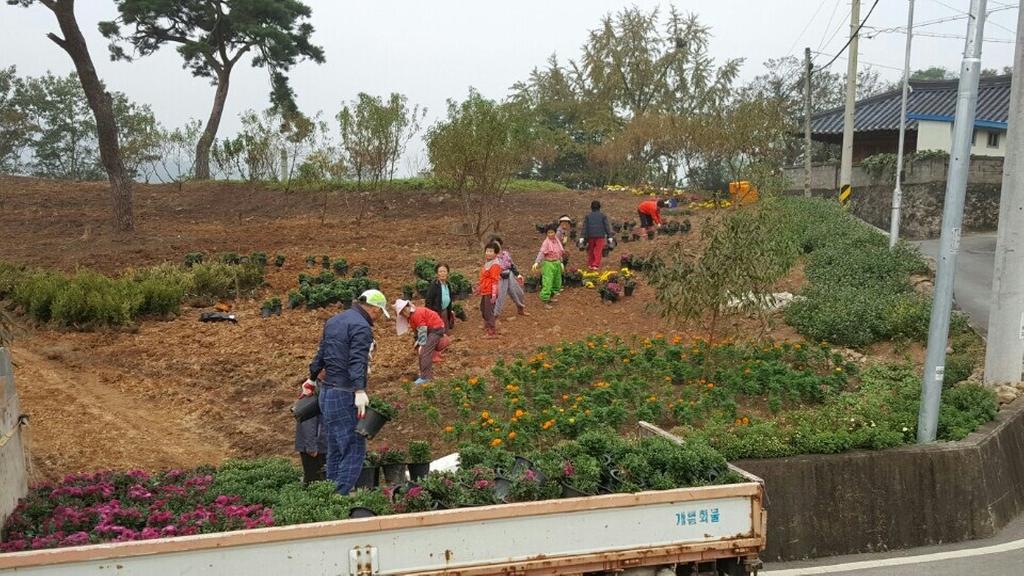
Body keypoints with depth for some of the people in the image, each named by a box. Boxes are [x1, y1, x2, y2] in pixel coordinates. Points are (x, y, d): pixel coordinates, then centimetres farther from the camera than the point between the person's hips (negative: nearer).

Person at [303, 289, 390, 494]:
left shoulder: (334, 321, 17)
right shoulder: (361, 327, -12)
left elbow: (321, 353, 27)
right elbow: (357, 361, -25)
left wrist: (312, 378, 39)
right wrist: (360, 391, -34)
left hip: (326, 392, 9)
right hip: (345, 395, -9)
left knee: (335, 450, 14)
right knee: (354, 449, -7)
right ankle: (342, 494, -11)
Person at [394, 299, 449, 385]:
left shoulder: (417, 314, -23)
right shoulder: (411, 317, 8)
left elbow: (422, 330, -23)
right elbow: (416, 330, 11)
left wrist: (422, 344, -21)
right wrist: (417, 341, -1)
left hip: (436, 329, -10)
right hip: (430, 330, 10)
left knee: (424, 352, -15)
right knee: (421, 351, 13)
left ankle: (425, 377, -13)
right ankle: (428, 374, 22)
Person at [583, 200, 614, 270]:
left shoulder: (588, 216, 8)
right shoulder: (603, 215, 4)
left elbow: (585, 227, 3)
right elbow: (607, 226, 1)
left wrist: (583, 237, 1)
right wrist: (609, 236, 2)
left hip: (590, 236, 2)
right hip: (600, 236, -2)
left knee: (591, 251, 14)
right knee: (598, 251, -3)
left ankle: (590, 264, 17)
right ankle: (595, 265, -14)